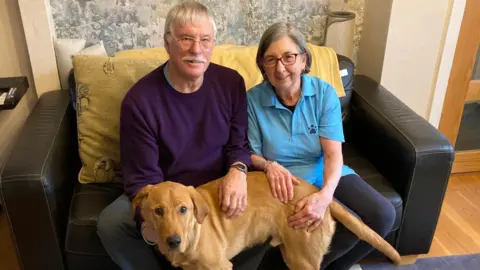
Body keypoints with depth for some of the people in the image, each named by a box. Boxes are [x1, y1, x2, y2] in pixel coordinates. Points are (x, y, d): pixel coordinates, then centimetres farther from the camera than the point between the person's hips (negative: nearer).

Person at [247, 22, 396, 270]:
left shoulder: (324, 93, -8)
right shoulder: (253, 100, -11)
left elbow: (333, 154, -15)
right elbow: (251, 155, -4)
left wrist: (325, 194, -34)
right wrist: (269, 165, -29)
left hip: (326, 174, 4)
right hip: (288, 180, -3)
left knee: (382, 215, -15)